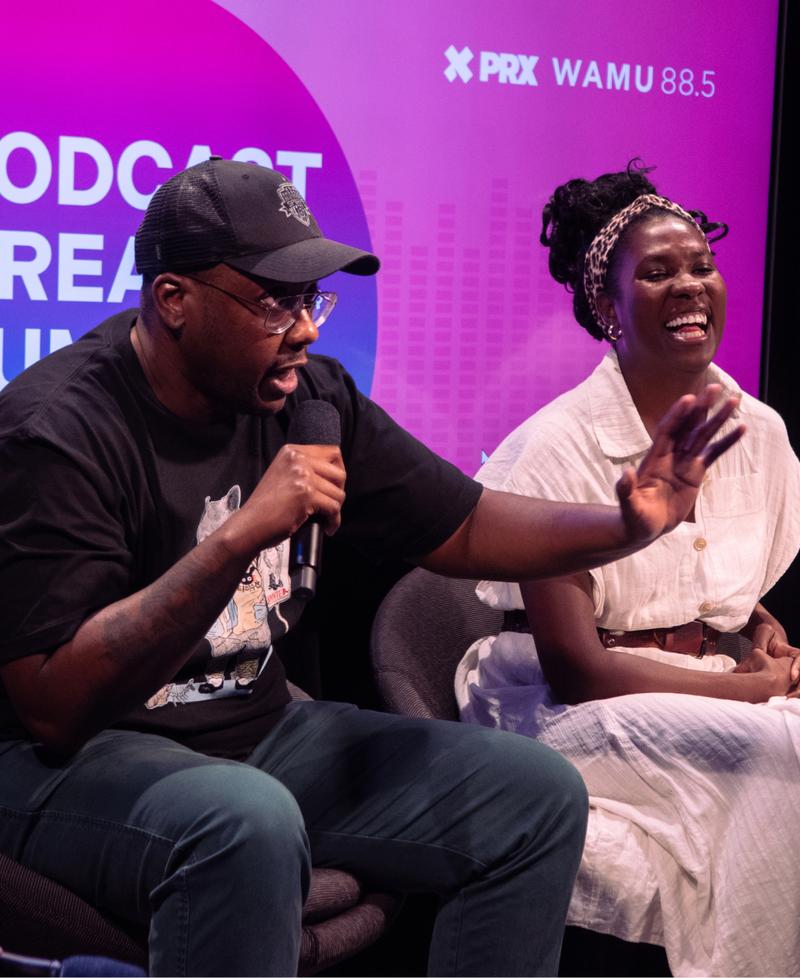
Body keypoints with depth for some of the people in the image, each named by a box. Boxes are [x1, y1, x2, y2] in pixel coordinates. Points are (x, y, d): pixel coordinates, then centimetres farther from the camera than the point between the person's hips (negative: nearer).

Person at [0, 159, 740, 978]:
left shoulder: (307, 398, 0)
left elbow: (464, 529, 8)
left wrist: (634, 522, -9)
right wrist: (239, 536, -34)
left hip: (258, 730, 7)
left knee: (537, 795, -2)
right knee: (247, 821, -39)